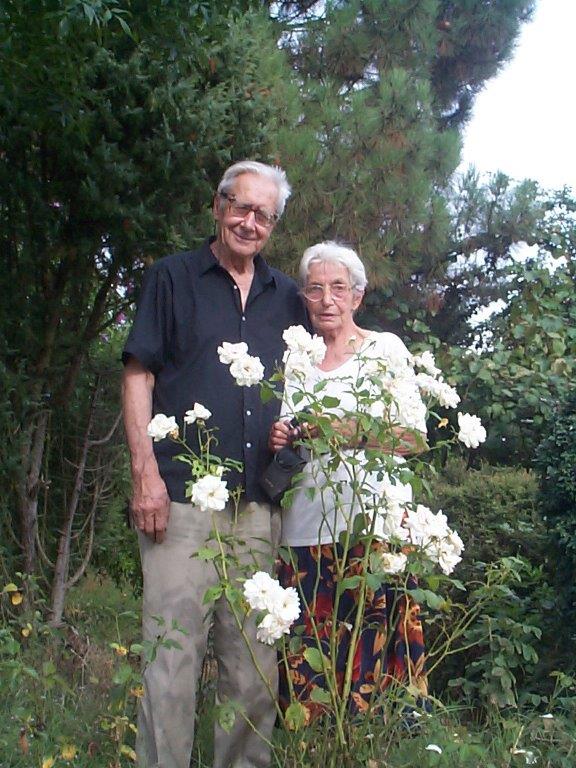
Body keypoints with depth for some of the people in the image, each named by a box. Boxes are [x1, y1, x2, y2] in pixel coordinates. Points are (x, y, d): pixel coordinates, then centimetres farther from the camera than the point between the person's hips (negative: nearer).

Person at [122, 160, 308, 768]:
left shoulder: (286, 298, 18)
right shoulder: (172, 277, 8)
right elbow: (138, 375, 2)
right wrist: (145, 472, -8)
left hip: (258, 505, 4)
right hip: (182, 496, -4)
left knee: (254, 661, 8)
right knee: (173, 652, -5)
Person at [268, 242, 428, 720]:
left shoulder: (386, 349, 6)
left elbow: (414, 438, -2)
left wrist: (348, 429, -16)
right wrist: (279, 441, 0)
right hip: (305, 526, 3)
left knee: (368, 650, -8)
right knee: (307, 657, 0)